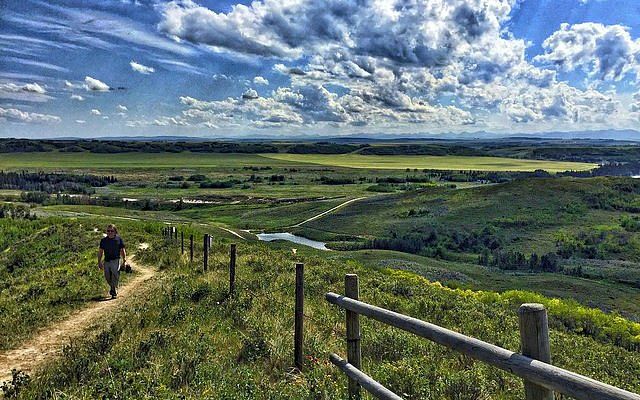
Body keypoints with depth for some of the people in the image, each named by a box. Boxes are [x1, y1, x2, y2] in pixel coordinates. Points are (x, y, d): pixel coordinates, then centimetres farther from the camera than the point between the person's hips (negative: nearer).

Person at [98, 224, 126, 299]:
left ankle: (114, 292, 1)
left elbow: (122, 251, 4)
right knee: (107, 277, 8)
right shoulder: (103, 240, 8)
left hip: (116, 260, -3)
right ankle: (112, 287, 36)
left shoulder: (119, 239, 1)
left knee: (115, 276, -8)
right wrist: (99, 262, 7)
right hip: (106, 261, 3)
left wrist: (124, 261, -1)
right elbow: (100, 251, 13)